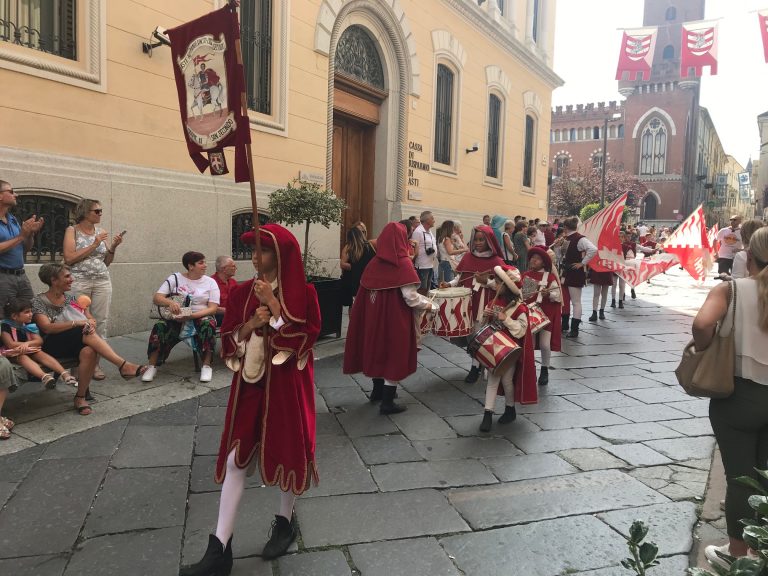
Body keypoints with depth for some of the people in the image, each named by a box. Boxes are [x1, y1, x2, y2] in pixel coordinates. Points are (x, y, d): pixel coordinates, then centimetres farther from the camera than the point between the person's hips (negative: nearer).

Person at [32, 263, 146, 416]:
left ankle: (81, 397, -24)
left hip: (78, 343, 4)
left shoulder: (72, 298, 17)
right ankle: (123, 365, -44)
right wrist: (76, 323, -24)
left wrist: (90, 323, -12)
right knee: (86, 332, -34)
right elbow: (47, 328, -14)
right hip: (54, 345, -4)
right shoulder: (39, 302, 2)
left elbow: (91, 319, 13)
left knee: (89, 351, -34)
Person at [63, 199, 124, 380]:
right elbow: (69, 259, -9)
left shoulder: (100, 231, 13)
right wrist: (94, 245, -12)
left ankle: (95, 362, 2)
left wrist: (113, 247, -2)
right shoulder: (72, 230, 2)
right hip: (79, 282, -4)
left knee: (100, 322, -2)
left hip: (102, 282, 4)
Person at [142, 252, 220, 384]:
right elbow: (156, 298, -5)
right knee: (160, 327, -29)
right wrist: (170, 302, -29)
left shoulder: (210, 282, 3)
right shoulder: (175, 278, 4)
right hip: (176, 319, 1)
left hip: (201, 317, -1)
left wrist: (192, 316, -23)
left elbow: (213, 308, -6)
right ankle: (152, 366, -16)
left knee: (208, 325, -34)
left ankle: (206, 366, -24)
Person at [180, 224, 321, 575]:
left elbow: (306, 338, -16)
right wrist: (250, 325, -14)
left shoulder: (303, 293, -8)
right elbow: (228, 342, 5)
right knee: (236, 460, 2)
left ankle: (286, 521, 36)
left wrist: (275, 306, -20)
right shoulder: (242, 292, 3)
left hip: (288, 385, -3)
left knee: (289, 452, 11)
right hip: (250, 383, 3)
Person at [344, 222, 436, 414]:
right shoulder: (403, 263, -16)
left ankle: (378, 391, 37)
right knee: (394, 355, 6)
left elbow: (365, 293, 5)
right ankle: (387, 402, 11)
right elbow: (410, 298, -18)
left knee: (378, 349, 21)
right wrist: (429, 305, -2)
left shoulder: (374, 263, 0)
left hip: (374, 316, 6)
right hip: (395, 318, -6)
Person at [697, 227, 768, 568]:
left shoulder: (731, 290, -13)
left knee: (739, 478, 10)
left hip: (738, 396, -4)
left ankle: (737, 552, 27)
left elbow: (702, 323, -30)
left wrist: (703, 352, -13)